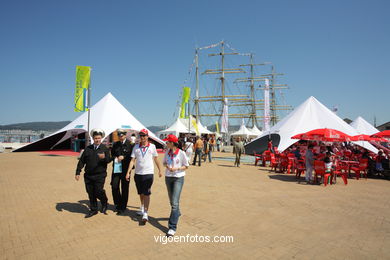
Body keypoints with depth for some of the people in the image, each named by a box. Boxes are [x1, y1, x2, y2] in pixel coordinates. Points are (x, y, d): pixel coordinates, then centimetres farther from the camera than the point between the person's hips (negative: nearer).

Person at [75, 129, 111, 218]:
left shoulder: (105, 148, 0)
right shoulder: (88, 149, 8)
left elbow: (109, 160, -11)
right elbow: (81, 161, 9)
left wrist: (104, 157, -33)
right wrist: (78, 172, 5)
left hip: (100, 176, -4)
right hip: (88, 175, 4)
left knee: (98, 192, -9)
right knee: (90, 193, 10)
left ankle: (104, 203, 22)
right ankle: (93, 210, 28)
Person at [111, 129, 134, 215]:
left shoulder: (130, 144, -4)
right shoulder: (115, 144, 11)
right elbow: (112, 154, 19)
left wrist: (123, 157, -14)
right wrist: (115, 158, -1)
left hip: (125, 169, -4)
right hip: (116, 168, 4)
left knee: (124, 188, 4)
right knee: (114, 186, 0)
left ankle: (122, 208, 17)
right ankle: (118, 204, 24)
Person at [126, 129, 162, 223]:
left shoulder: (152, 146, -1)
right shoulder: (136, 147, 3)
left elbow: (156, 159, 8)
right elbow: (132, 160, 2)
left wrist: (160, 170, 12)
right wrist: (128, 172, -4)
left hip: (148, 173, -3)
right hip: (138, 173, 3)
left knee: (146, 194, -5)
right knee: (141, 193, 18)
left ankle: (145, 213, -2)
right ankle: (142, 208, 40)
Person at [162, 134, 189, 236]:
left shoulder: (181, 153, -13)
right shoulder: (167, 152, 1)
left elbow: (186, 166, -4)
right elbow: (164, 162, 14)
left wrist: (177, 168, -21)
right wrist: (167, 166, -10)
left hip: (178, 178, -5)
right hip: (168, 177, 6)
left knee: (175, 203, -11)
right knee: (171, 201, 19)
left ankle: (172, 227, -7)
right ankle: (177, 213, 48)